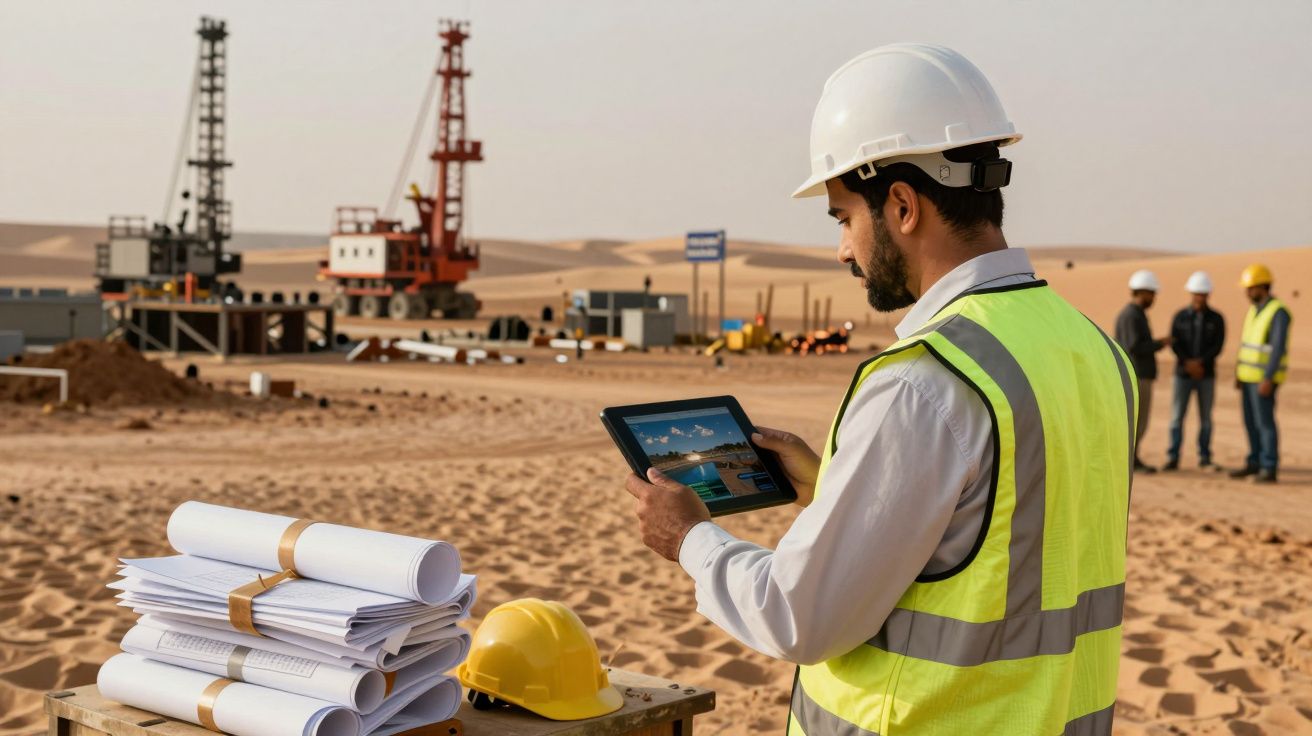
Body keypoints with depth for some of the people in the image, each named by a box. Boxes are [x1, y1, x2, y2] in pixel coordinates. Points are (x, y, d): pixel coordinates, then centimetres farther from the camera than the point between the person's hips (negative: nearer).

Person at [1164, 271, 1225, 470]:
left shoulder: (1216, 319, -1)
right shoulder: (1179, 317, 0)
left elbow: (1218, 347, -9)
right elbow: (1175, 344, -8)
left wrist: (1199, 363, -21)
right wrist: (1188, 364, -21)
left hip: (1206, 375, 0)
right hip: (1183, 374, 0)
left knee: (1205, 418, 5)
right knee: (1177, 417, -3)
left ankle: (1205, 458, 14)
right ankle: (1173, 459, 1)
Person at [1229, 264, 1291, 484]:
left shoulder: (1279, 313, -19)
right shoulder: (1255, 310, 11)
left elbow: (1278, 348, -23)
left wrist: (1268, 379, -27)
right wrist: (1240, 373, 17)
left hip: (1264, 377, -9)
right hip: (1250, 375, 9)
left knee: (1265, 422, -8)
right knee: (1251, 421, 12)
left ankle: (1269, 470, -3)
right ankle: (1255, 463, 22)